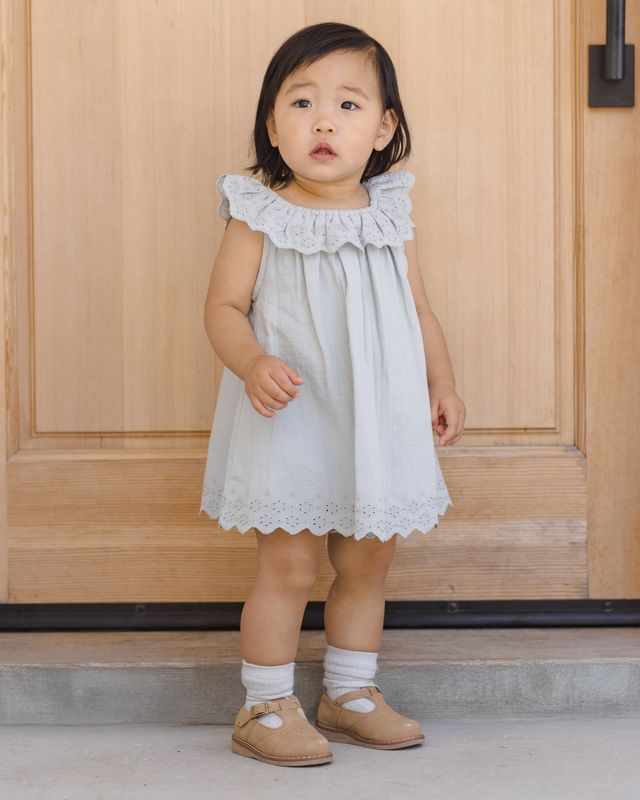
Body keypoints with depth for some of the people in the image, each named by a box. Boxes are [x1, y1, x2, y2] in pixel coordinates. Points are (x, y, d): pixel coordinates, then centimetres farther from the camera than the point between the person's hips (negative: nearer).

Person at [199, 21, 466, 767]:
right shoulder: (259, 217, -7)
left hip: (378, 422, 5)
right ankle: (265, 706, 12)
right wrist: (253, 363, -25)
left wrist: (442, 386, 8)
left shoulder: (391, 218, 5)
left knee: (368, 563, 12)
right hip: (291, 422, -4)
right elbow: (224, 307, -8)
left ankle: (350, 693, 28)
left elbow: (418, 312, 14)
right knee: (288, 565, -3)